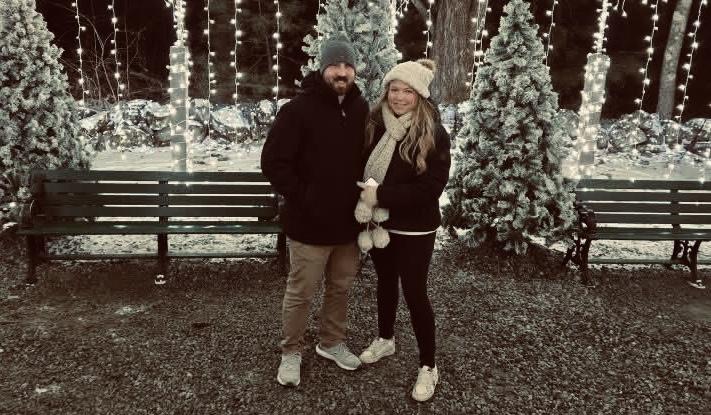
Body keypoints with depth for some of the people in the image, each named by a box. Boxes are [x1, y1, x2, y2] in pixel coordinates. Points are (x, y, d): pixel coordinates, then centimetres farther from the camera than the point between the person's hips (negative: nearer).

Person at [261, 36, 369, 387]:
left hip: (349, 221, 6)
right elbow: (273, 162, -14)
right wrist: (303, 198, -16)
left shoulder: (362, 110, 5)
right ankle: (291, 352, 27)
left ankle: (331, 342, 38)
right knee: (300, 292, 7)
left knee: (341, 287, 18)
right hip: (309, 223, -5)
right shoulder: (299, 109, -12)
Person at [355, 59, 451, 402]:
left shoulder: (434, 135, -15)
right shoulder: (375, 125, -3)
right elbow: (362, 166, 7)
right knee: (385, 282, 21)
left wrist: (382, 195, -24)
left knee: (414, 293, 2)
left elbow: (431, 187, -20)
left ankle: (428, 366, 19)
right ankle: (385, 339, 44)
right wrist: (366, 196, -10)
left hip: (414, 229, -5)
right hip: (379, 223, 5)